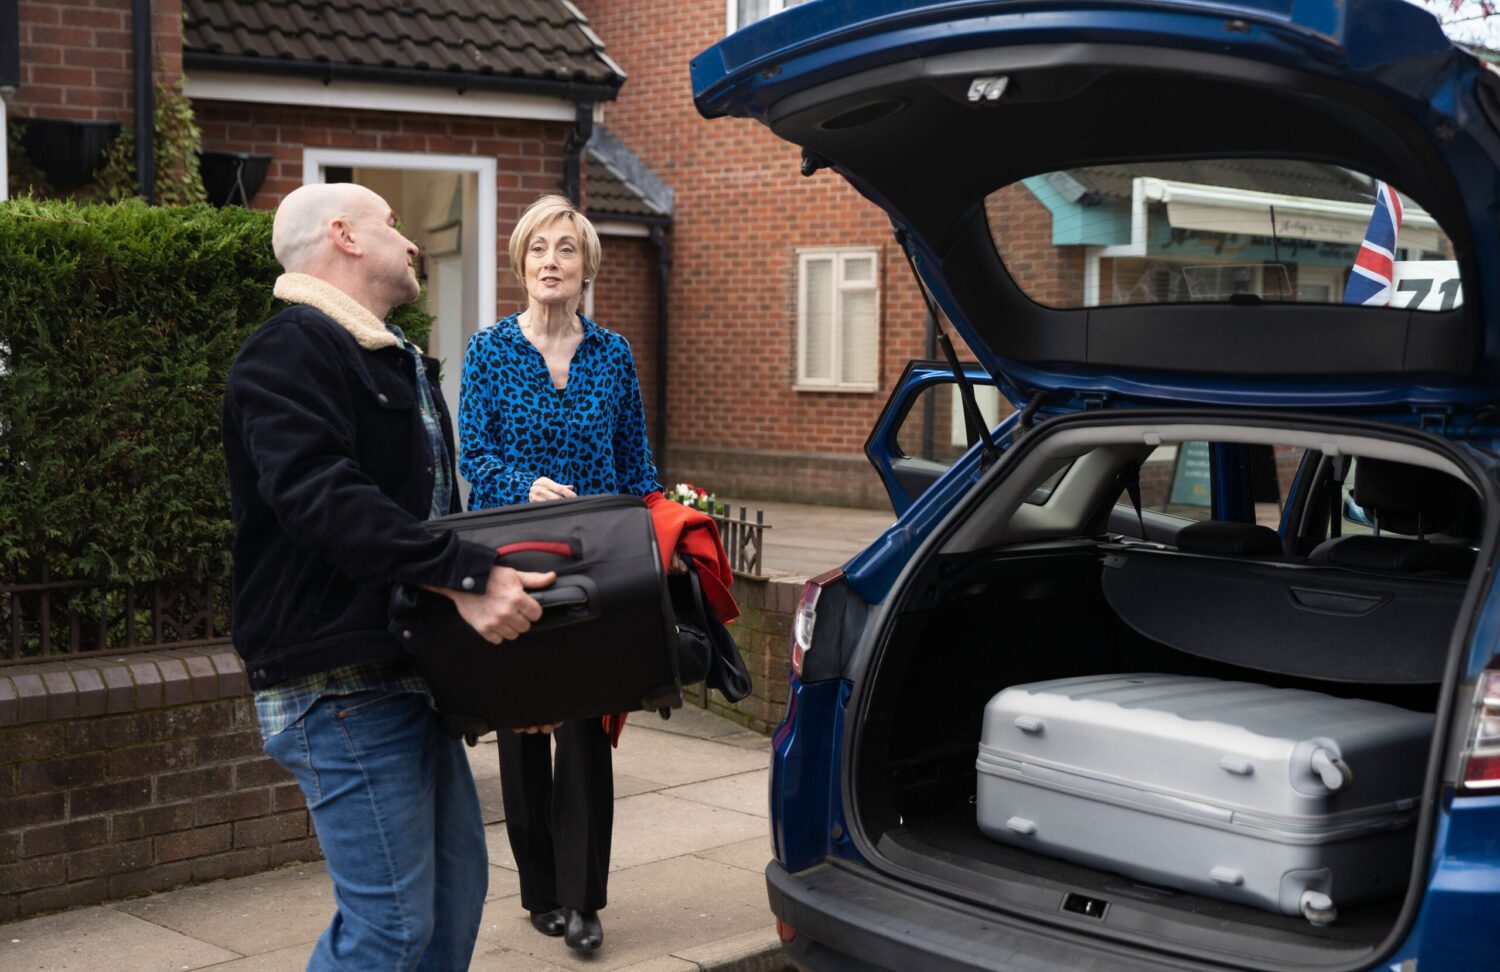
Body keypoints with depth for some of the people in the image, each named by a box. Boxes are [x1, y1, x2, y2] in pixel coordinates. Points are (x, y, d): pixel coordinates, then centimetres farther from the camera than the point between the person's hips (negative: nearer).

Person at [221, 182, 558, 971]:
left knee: (455, 890, 14)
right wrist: (466, 578, -30)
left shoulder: (394, 359, 21)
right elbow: (327, 500, -27)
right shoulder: (293, 350, -12)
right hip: (341, 689, -10)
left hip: (409, 676, 10)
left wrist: (486, 577, 14)